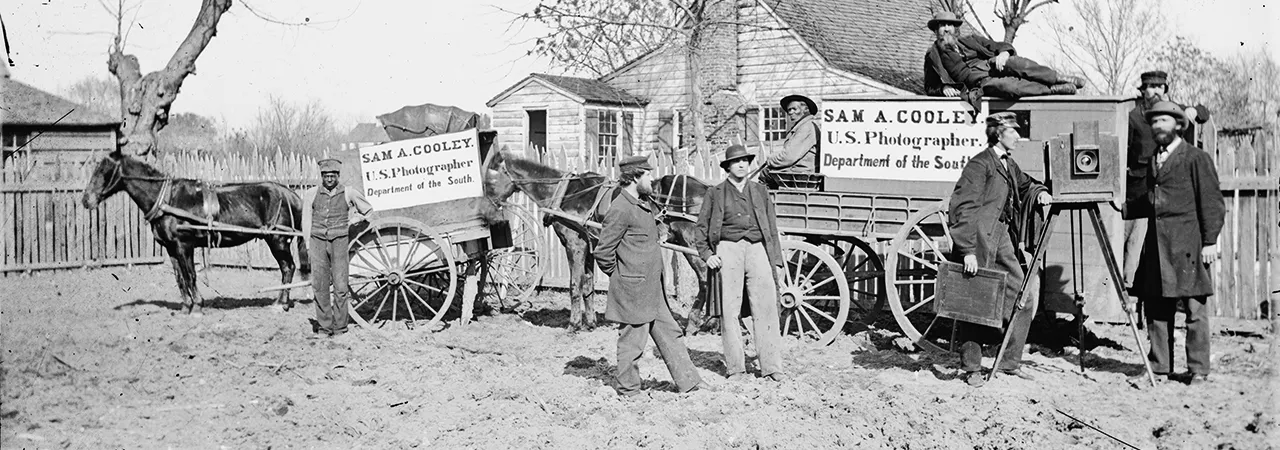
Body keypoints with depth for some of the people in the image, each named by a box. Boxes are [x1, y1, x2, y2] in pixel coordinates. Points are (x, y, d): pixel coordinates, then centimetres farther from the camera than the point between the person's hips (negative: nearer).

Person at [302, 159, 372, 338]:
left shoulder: (349, 193, 1)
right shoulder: (312, 194, 6)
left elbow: (369, 211, 15)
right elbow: (306, 220, 13)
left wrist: (352, 221, 8)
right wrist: (308, 245, 10)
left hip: (339, 242, -2)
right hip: (318, 242, 2)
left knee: (340, 286, -5)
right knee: (319, 286, 1)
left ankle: (339, 327, 6)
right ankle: (324, 326, 10)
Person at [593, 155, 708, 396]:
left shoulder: (641, 206, 13)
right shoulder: (620, 209, -18)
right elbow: (603, 252, -17)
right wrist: (620, 277, -6)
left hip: (652, 290, 10)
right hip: (633, 290, -10)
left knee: (669, 333, 13)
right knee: (633, 340, 2)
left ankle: (688, 381, 20)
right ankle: (627, 389, 15)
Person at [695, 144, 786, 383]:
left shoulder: (760, 191, 15)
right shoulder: (715, 193, 9)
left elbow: (772, 227, 16)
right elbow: (702, 227, 11)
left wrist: (776, 260, 11)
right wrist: (706, 254, -4)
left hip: (757, 249, 2)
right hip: (728, 249, -1)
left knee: (766, 308, -3)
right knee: (729, 310, -1)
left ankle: (771, 367, 3)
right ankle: (735, 368, 7)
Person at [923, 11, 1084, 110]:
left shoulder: (969, 40, 22)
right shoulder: (932, 55, 13)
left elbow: (1000, 46, 15)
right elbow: (930, 87, 11)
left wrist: (1004, 52, -10)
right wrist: (944, 88, -11)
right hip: (980, 83, -3)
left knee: (1013, 62, -31)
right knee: (1004, 85, -37)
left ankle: (1059, 78, -22)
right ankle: (1054, 89, -29)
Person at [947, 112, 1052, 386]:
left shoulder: (1009, 164, 15)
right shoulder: (980, 165, -12)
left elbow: (1024, 185, 35)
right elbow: (964, 208, -18)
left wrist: (1039, 191, 10)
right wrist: (968, 251, -25)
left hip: (1003, 239, 9)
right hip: (980, 241, -9)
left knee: (1024, 296, 7)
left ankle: (1011, 362, 17)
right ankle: (972, 368, 10)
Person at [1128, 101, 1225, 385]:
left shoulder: (1196, 158, -1)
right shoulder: (1154, 160, 18)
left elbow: (1211, 202, -5)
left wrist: (1210, 241, -10)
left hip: (1188, 243, -6)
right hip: (1157, 244, 6)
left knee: (1195, 308, -3)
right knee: (1155, 306, 5)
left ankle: (1198, 370, 5)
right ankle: (1159, 367, 12)